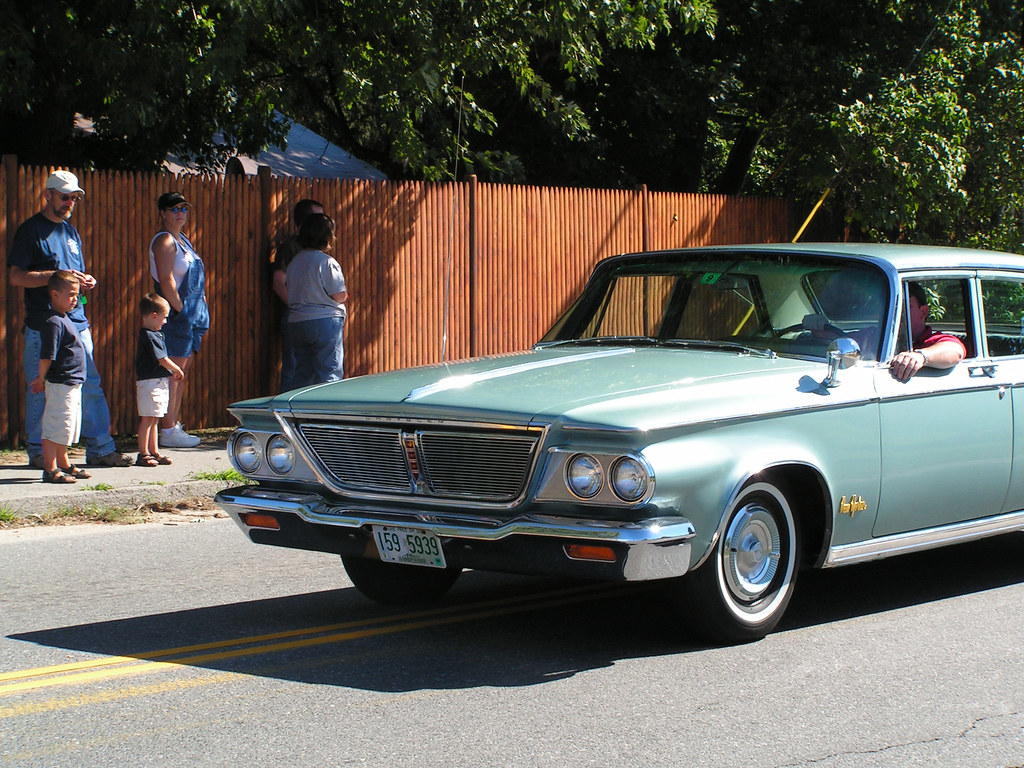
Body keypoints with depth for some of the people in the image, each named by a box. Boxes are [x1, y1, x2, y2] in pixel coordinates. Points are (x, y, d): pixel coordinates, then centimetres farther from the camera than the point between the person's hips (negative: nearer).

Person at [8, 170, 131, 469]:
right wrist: (56, 276, -18)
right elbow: (16, 276, -10)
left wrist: (86, 282, 6)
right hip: (42, 324, -6)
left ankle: (101, 448, 5)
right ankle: (38, 451, 8)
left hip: (77, 322, 6)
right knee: (40, 390, -1)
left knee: (91, 386, 2)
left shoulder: (71, 231, 19)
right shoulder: (31, 230, -3)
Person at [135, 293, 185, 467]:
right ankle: (143, 454, -6)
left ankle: (153, 452, 20)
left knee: (154, 419, 14)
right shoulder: (149, 337, -17)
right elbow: (162, 360, -16)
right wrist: (177, 370, -3)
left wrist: (171, 372, 9)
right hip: (150, 382, -10)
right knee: (148, 418, -8)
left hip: (159, 383, 10)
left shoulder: (155, 334, 15)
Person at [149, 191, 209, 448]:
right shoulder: (164, 241, -10)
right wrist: (180, 310, -18)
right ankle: (168, 430, -8)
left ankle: (174, 425, 17)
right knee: (173, 372, -9)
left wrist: (201, 313, 17)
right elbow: (166, 280, -18)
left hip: (190, 315, 10)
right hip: (175, 315, -10)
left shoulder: (181, 239, 19)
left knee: (182, 371, 12)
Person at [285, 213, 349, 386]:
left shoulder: (295, 261, 9)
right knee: (329, 373, -4)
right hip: (325, 323, -7)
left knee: (303, 374, 11)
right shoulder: (327, 262, -12)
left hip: (296, 323, 7)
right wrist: (344, 296, 9)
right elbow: (339, 295, -13)